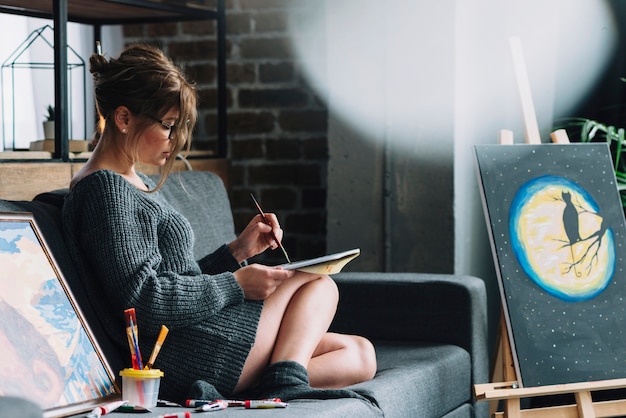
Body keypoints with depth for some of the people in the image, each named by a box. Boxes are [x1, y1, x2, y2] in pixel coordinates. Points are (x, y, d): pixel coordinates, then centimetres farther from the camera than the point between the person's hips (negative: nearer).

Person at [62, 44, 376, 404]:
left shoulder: (139, 185, 21)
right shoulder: (106, 189, -12)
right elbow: (142, 299, -21)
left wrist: (237, 250, 9)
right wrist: (236, 284, -14)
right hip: (180, 358, -10)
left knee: (360, 355, 8)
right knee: (319, 284, 3)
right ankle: (287, 379, -15)